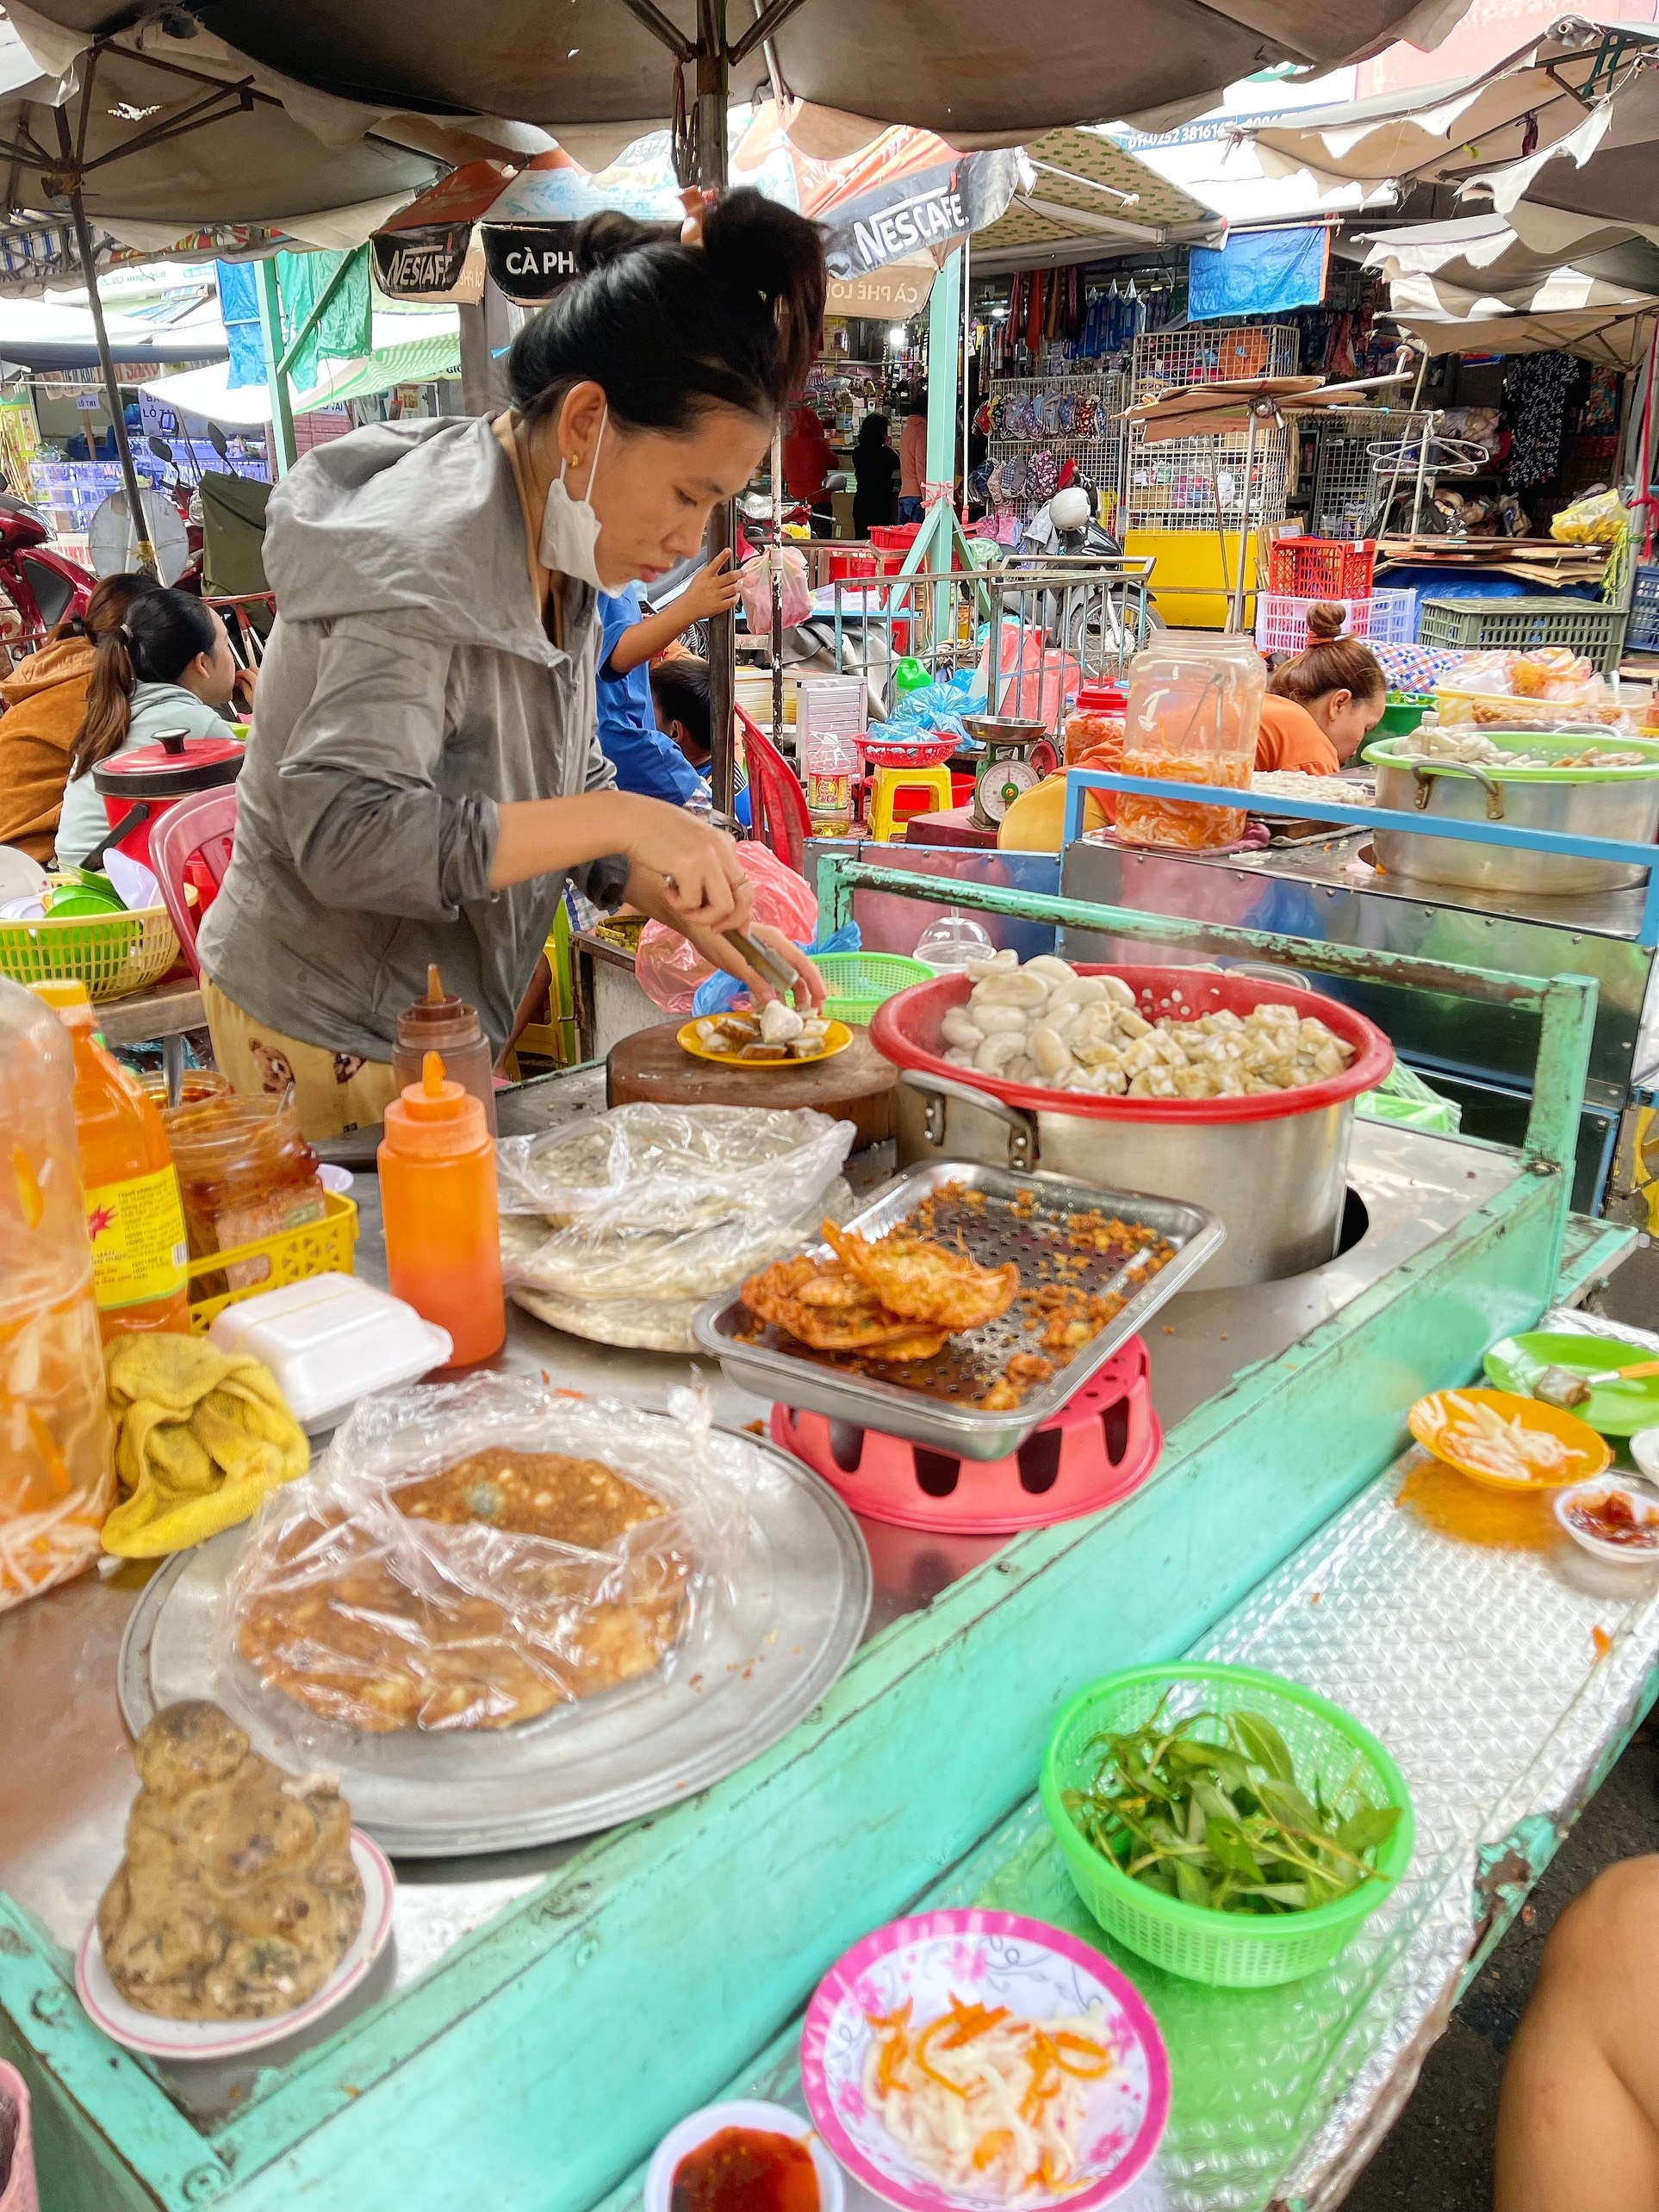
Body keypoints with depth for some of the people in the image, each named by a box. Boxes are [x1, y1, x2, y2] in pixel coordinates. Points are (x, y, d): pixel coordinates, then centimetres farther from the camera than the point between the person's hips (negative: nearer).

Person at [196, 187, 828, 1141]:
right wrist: (625, 818, -31)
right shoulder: (421, 560, -25)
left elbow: (568, 788, 10)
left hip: (443, 1020, 8)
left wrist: (700, 916, -4)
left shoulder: (560, 551, 3)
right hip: (329, 1047, -8)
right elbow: (347, 836, -34)